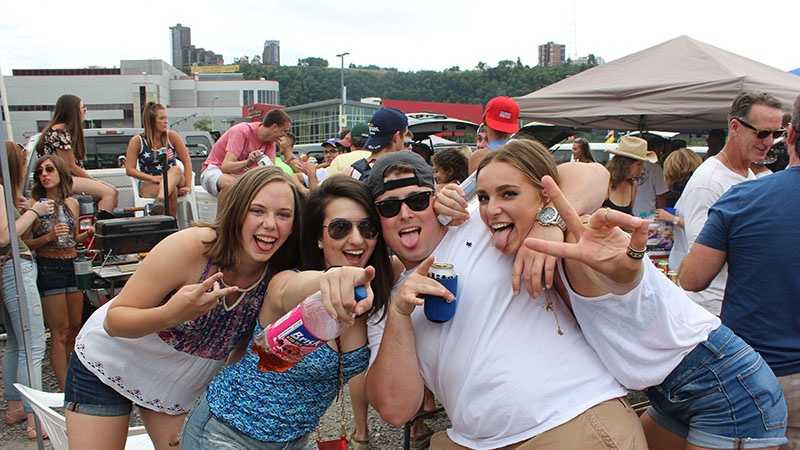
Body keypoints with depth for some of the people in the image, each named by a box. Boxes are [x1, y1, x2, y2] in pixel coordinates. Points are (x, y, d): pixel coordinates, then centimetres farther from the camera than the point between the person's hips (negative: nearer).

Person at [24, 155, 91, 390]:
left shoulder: (72, 203, 6)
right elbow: (26, 244, -7)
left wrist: (86, 234, -2)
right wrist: (49, 236, -22)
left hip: (73, 265, 5)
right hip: (48, 268, -5)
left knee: (75, 327, 12)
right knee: (60, 332, 0)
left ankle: (70, 380, 28)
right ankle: (66, 388, 7)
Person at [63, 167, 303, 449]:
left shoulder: (278, 279, -19)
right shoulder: (190, 248, -31)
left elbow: (242, 348, -2)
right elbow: (113, 321, -23)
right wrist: (170, 315, -42)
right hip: (109, 364, -3)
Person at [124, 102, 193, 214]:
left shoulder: (172, 136, 1)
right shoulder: (137, 141, -2)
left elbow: (187, 162, 1)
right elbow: (130, 170, -4)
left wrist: (188, 186, -11)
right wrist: (153, 178, -17)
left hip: (175, 181, 1)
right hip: (148, 186, -1)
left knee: (176, 170, -35)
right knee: (172, 190, -35)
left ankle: (161, 199, -57)